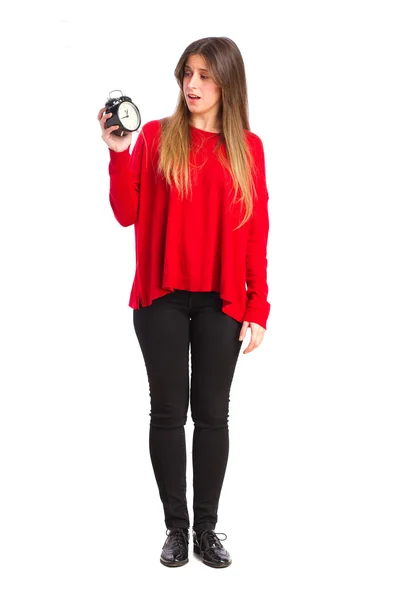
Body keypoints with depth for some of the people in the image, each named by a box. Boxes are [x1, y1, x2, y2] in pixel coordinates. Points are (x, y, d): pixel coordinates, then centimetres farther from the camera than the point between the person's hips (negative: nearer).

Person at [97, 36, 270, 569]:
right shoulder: (155, 137, 1)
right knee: (169, 411, 5)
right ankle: (176, 526, 19)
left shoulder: (248, 147, 4)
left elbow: (257, 233, 3)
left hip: (222, 303, 1)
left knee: (213, 413, 7)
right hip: (162, 298, -1)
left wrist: (258, 309, -1)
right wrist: (117, 152, -15)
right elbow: (127, 214, -3)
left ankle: (208, 528, 21)